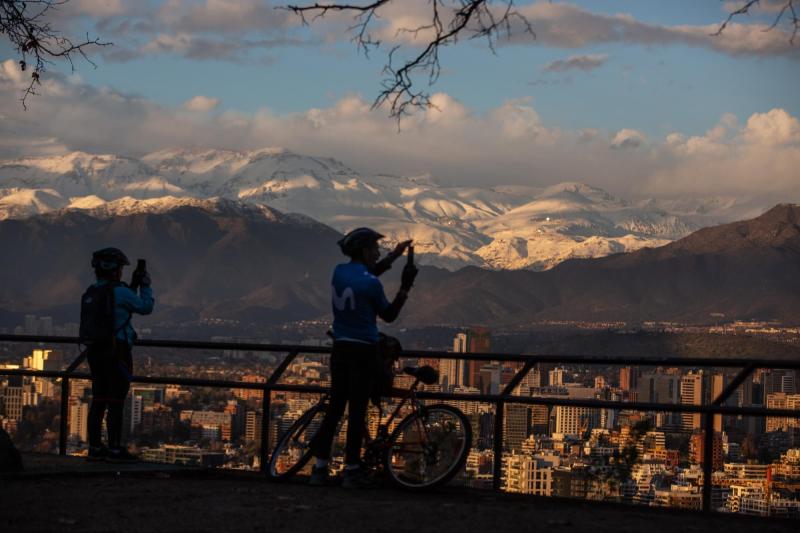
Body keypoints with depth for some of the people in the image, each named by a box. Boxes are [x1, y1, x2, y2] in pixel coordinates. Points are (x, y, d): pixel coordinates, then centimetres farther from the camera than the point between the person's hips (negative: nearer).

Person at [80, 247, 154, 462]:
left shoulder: (90, 293, 10)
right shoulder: (119, 292, -13)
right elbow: (145, 307, -1)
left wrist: (132, 286, 23)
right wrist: (146, 286, 14)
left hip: (94, 352, 7)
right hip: (116, 353, -7)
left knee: (98, 401, 10)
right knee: (116, 402, -4)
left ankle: (95, 448, 12)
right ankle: (114, 450, -3)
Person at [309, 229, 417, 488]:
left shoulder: (339, 271, 4)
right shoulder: (371, 284, -15)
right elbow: (389, 315, -3)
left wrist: (394, 256, 24)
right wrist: (405, 287, 0)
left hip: (340, 348, 6)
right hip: (363, 351, -6)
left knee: (335, 408, 10)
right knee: (357, 410, -1)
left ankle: (320, 468, 9)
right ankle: (351, 470, 3)